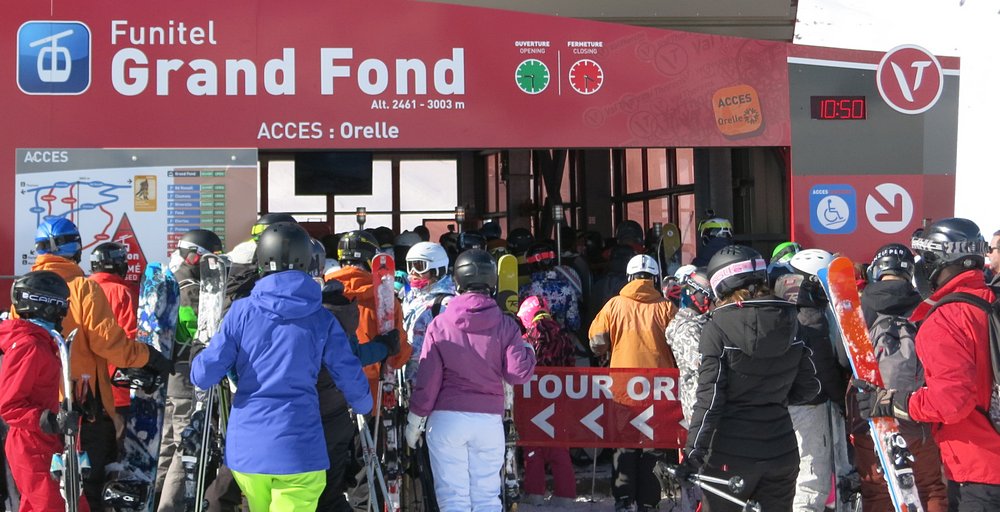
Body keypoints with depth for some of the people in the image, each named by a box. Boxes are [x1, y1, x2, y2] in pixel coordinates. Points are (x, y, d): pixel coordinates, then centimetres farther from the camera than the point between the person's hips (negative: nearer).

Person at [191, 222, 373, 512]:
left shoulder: (241, 311, -2)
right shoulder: (322, 319, -1)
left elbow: (204, 374, -4)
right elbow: (350, 378, 2)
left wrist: (198, 363, 19)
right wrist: (364, 407, 24)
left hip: (245, 447, 2)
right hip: (298, 450, -2)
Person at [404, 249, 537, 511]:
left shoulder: (440, 325, -3)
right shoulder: (505, 325, -3)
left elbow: (427, 380, -3)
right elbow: (519, 374, -7)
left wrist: (415, 421, 7)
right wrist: (529, 350, 13)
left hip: (446, 419, -1)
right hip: (489, 419, 1)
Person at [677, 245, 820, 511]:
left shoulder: (717, 327, -13)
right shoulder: (790, 322, 1)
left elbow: (709, 397, -16)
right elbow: (809, 387, 7)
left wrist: (694, 451, -14)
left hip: (731, 455, -4)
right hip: (781, 450, 4)